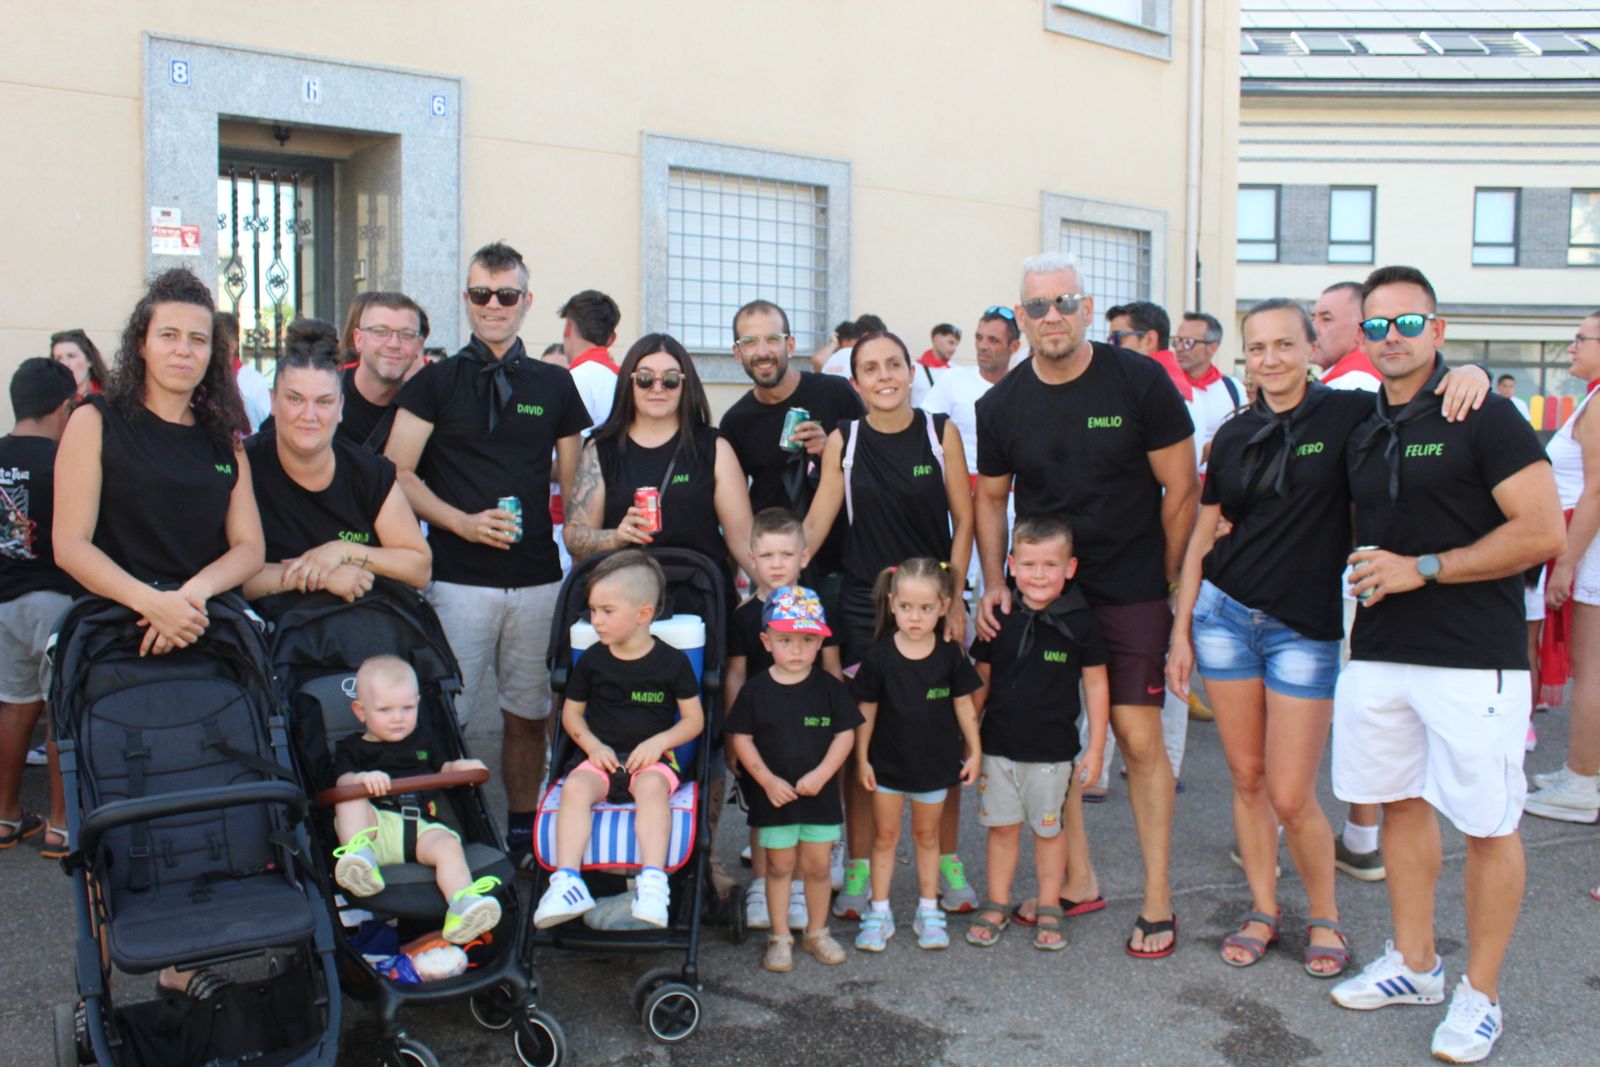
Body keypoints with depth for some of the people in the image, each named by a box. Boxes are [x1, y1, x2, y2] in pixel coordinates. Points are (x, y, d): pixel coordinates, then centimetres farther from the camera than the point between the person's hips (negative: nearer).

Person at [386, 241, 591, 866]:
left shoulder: (554, 385, 13)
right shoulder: (437, 381, 5)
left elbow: (574, 483, 16)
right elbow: (396, 473, -1)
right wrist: (461, 521, -13)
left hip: (538, 576, 2)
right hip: (459, 577, -2)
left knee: (528, 712, 10)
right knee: (441, 714, -4)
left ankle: (524, 835, 23)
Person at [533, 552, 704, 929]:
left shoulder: (672, 662, 1)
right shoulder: (591, 660, 8)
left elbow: (694, 719, 5)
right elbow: (571, 712, 16)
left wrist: (658, 742, -12)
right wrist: (592, 745, -2)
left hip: (652, 758, -2)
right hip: (600, 757, 2)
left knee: (652, 786, -36)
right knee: (575, 787, -30)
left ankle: (653, 881, -40)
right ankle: (566, 882, -35)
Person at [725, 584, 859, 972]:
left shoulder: (829, 688, -3)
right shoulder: (755, 690, -5)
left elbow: (845, 735, -3)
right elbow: (740, 738, -5)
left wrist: (820, 774, -15)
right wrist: (767, 780, -13)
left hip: (819, 794, 1)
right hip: (773, 795, -1)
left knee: (817, 867, 10)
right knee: (779, 867, 9)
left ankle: (816, 932, 28)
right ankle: (780, 937, 22)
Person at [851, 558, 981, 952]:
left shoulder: (950, 656, -8)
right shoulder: (879, 657, -12)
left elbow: (963, 704, 1)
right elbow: (866, 711, -5)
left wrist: (974, 750, 3)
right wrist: (862, 758, -4)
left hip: (934, 763, 1)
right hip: (887, 762, -1)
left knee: (927, 834, 15)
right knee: (884, 835, 10)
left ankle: (928, 911, 27)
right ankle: (879, 914, 19)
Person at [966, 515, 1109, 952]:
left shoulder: (1079, 622, -8)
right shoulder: (998, 619, -1)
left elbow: (1096, 685, -1)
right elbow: (981, 682, 9)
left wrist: (1095, 748, -2)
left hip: (1054, 749, -2)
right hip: (999, 746, 2)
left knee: (1048, 829, 11)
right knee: (1002, 826, 11)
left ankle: (1049, 908, 25)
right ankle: (997, 905, 25)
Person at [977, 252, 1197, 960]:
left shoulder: (1139, 382, -8)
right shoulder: (1002, 405, 1)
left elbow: (1180, 488, -3)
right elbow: (991, 498, 12)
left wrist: (1165, 584, -2)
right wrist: (993, 582, 0)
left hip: (1130, 592, -3)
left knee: (1138, 737, -6)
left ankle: (1157, 901, 7)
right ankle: (1076, 880, 23)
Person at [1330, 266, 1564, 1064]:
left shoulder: (1482, 416, -8)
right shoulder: (1362, 434, 11)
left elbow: (1543, 531, -14)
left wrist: (1421, 569, -16)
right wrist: (1368, 573, 6)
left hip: (1474, 659, -6)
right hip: (1379, 654, 7)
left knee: (1489, 827, 2)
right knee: (1402, 803, 15)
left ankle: (1480, 996, 16)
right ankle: (1413, 964, 30)